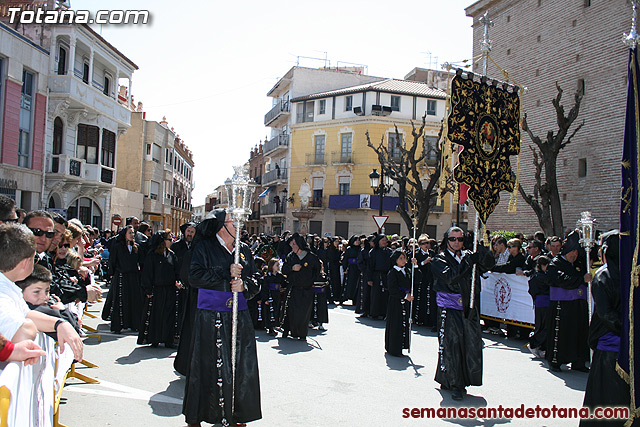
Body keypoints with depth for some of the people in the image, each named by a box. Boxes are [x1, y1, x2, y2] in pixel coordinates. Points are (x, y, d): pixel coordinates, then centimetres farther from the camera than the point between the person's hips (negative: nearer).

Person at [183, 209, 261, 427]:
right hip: (210, 317, -4)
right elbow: (194, 276, -12)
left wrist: (244, 284, -11)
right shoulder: (204, 247, -1)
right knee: (209, 366, 2)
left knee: (241, 365, 6)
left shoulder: (244, 250, 11)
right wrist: (226, 273, -14)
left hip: (239, 316, 4)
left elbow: (255, 280, 11)